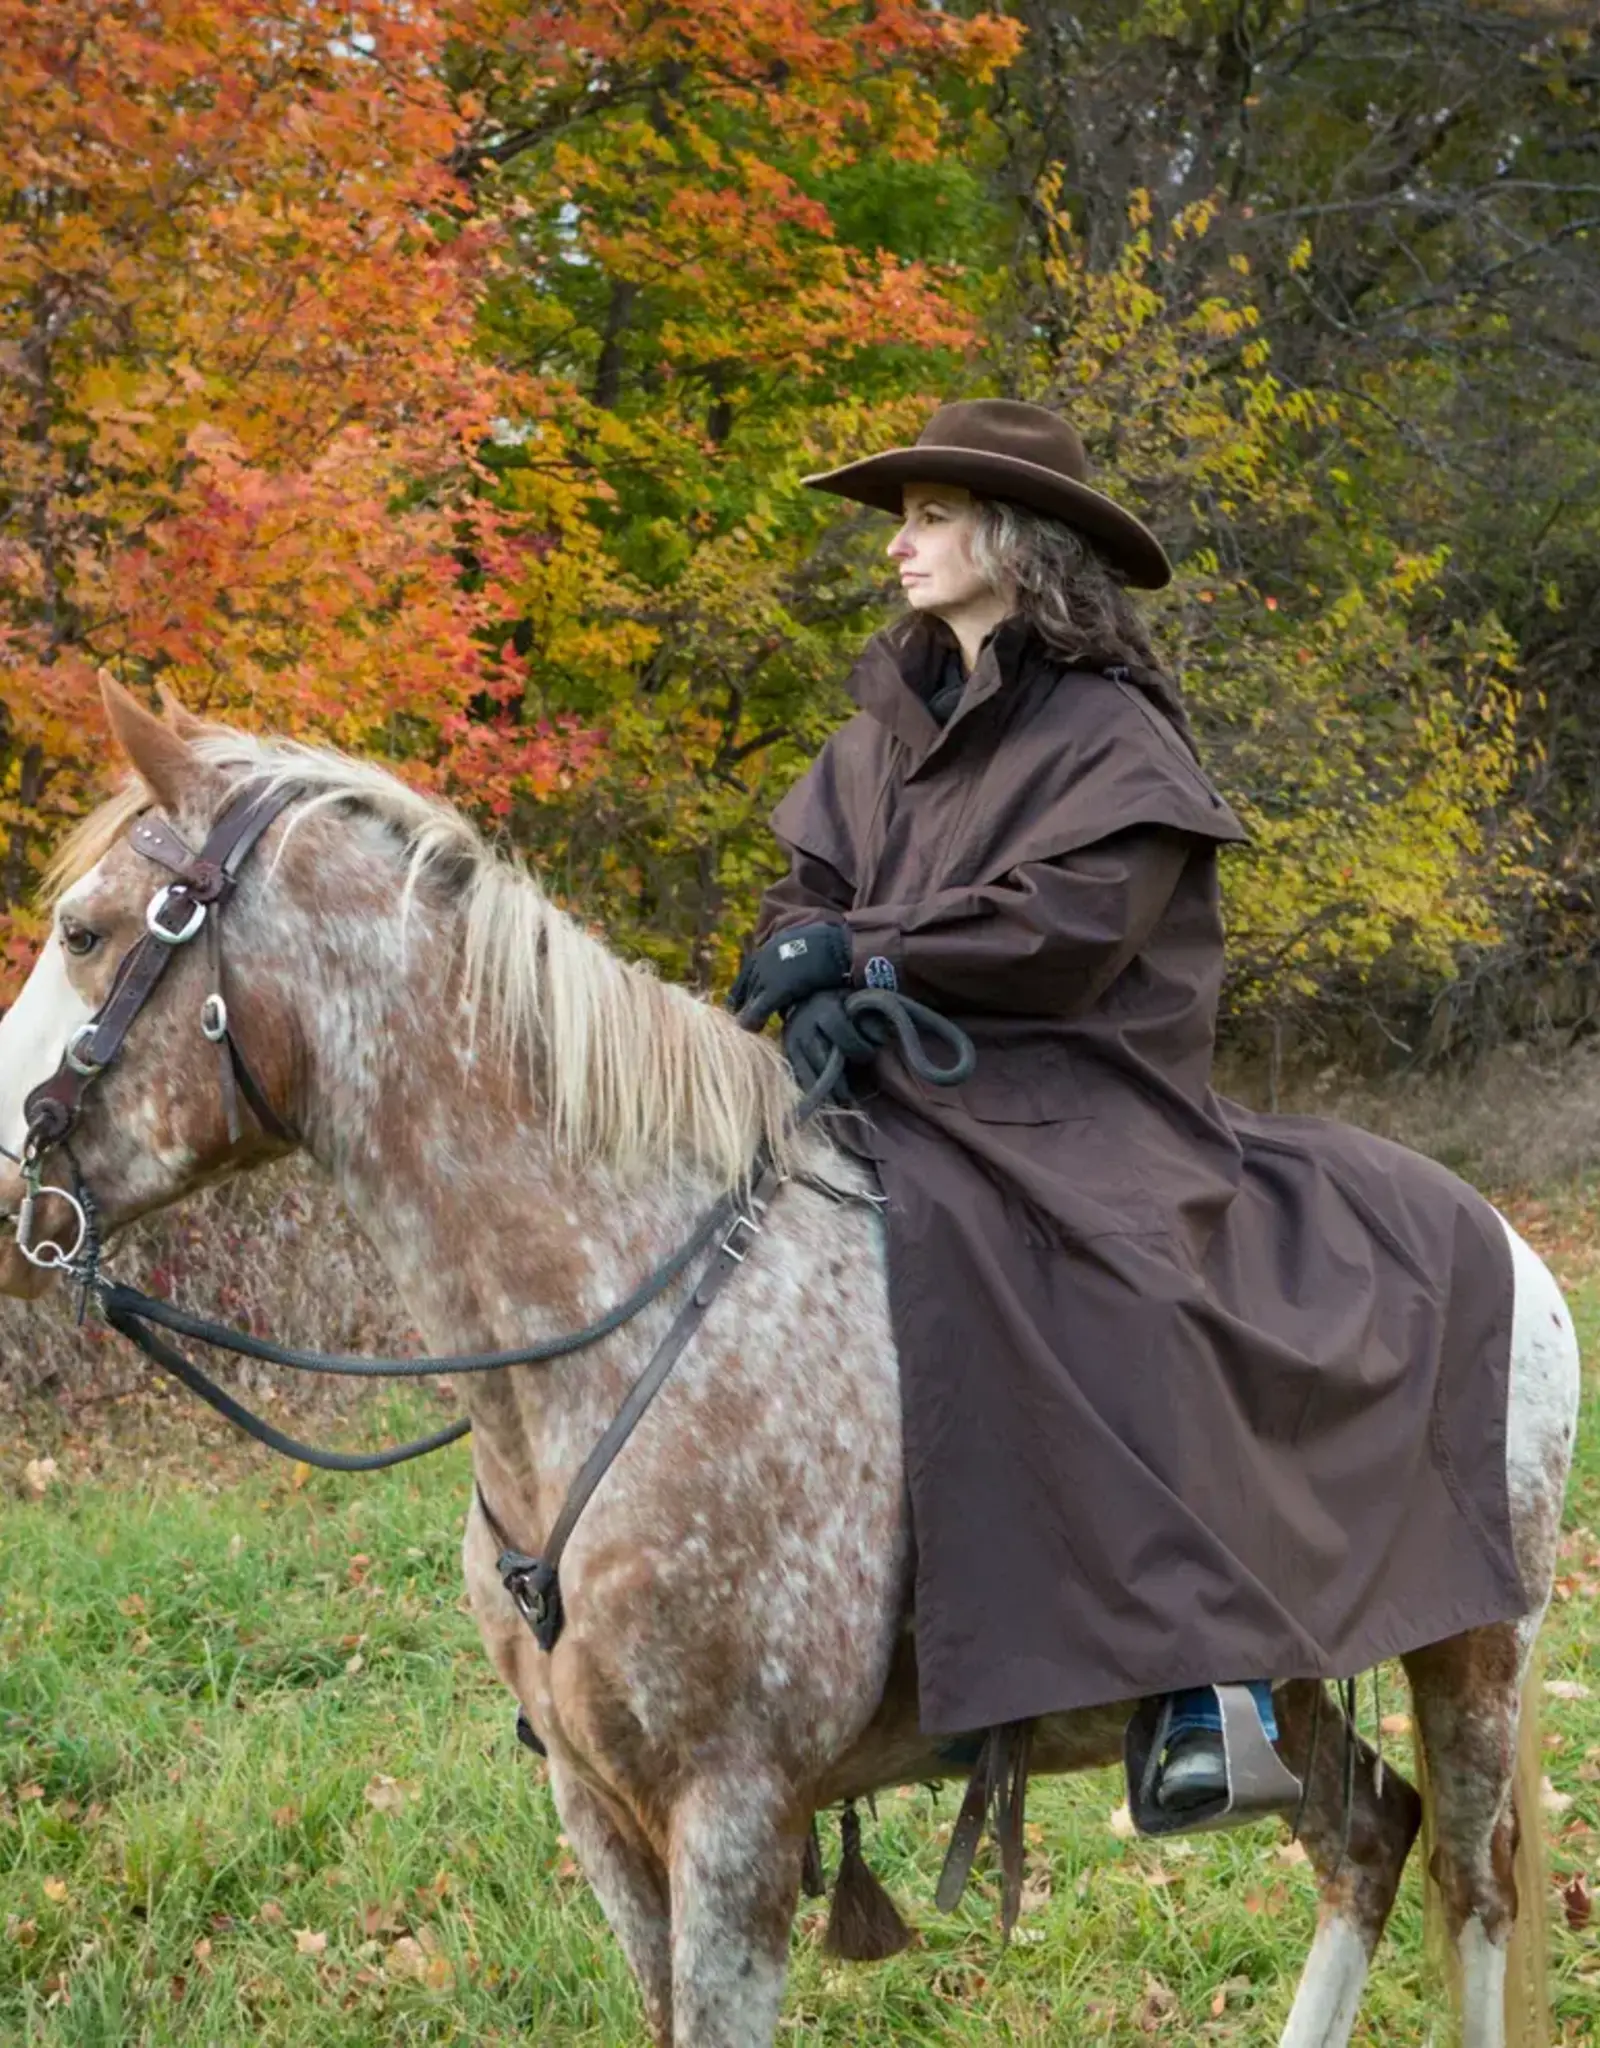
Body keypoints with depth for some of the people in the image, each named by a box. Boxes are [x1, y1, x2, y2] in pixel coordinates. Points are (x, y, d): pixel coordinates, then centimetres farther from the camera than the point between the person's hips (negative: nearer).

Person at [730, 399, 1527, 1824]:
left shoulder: (1112, 735, -4)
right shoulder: (884, 735, 18)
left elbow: (1065, 923, -16)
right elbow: (810, 897, 12)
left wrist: (865, 950, -17)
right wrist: (816, 991, -11)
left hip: (1065, 1105, -7)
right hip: (889, 1088, 7)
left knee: (1106, 1302, -36)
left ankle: (1211, 1656, -35)